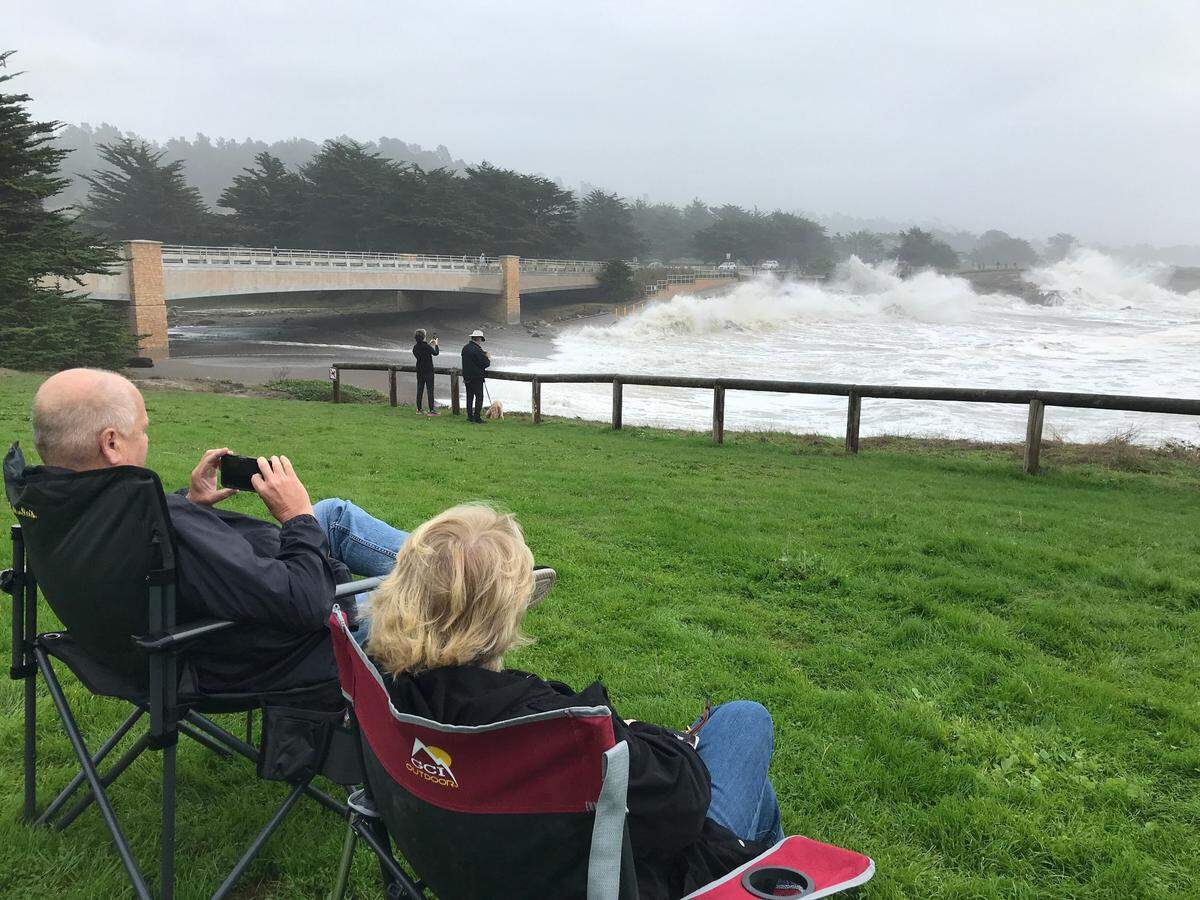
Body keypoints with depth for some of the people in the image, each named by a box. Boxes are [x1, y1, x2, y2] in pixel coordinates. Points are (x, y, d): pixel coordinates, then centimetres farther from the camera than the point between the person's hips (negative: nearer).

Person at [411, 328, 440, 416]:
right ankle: (431, 410, -4)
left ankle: (418, 409, 17)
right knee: (430, 390, -3)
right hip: (428, 371, -6)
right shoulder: (426, 346, -18)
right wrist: (436, 344, 9)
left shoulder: (415, 347, 1)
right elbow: (436, 353, -7)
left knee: (419, 390, 13)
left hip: (419, 371, 6)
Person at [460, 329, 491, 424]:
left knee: (469, 396, 15)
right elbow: (485, 363, -18)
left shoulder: (465, 348, 6)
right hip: (476, 377, -8)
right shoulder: (477, 350, -19)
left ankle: (470, 416, 18)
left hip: (467, 377, 8)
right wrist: (488, 358, 4)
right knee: (479, 397, -1)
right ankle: (477, 418, -3)